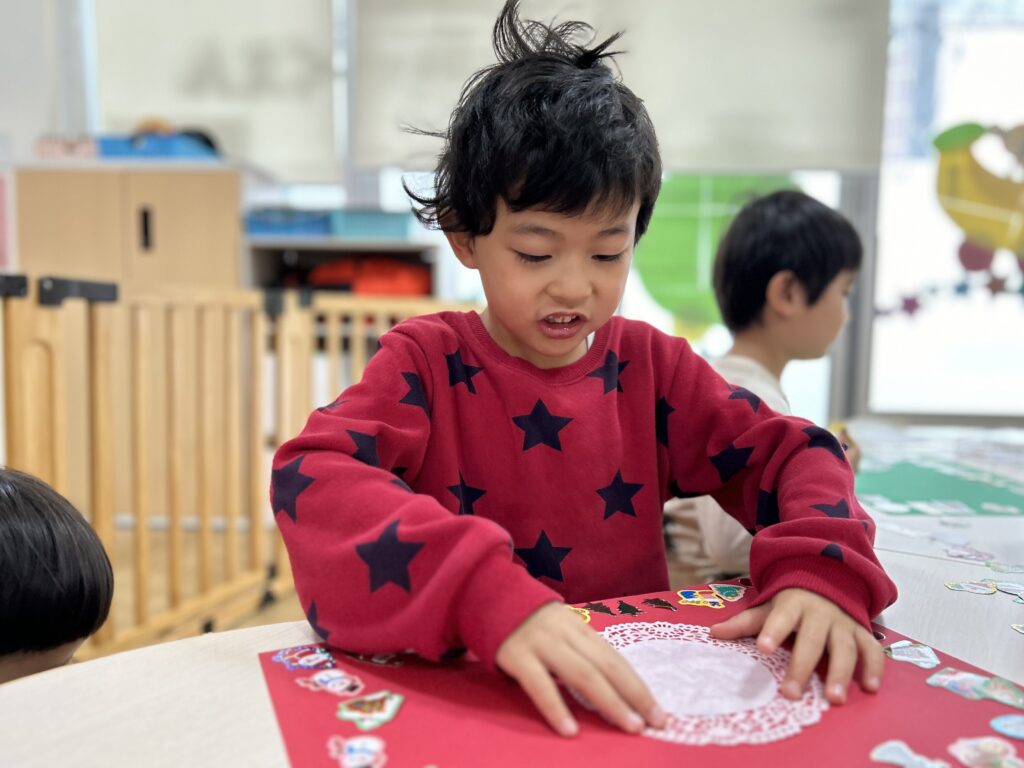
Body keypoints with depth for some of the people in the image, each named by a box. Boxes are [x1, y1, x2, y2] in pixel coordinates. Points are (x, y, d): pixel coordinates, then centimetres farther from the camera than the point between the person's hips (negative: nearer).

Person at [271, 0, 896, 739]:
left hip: (632, 691, 3)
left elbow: (792, 452, 3)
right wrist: (491, 596, -36)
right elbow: (310, 478, -22)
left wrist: (821, 571, -18)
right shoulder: (425, 360, -7)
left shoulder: (649, 364, 2)